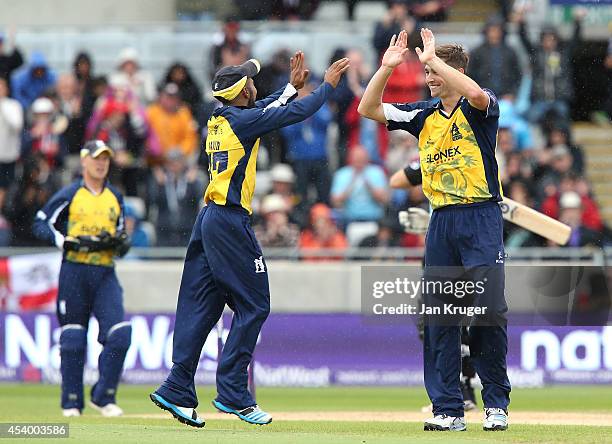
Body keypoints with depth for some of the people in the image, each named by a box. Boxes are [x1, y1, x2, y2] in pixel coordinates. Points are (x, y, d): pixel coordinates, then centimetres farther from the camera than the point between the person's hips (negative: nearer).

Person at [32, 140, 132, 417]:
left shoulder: (115, 198, 16)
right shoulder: (69, 195, 0)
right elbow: (41, 225, -3)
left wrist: (120, 242, 1)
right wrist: (72, 242, -15)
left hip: (105, 274, 4)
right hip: (74, 271, -4)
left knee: (119, 334, -12)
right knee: (73, 339, 0)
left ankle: (103, 396, -2)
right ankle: (72, 402, 10)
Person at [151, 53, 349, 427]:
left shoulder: (220, 120, 13)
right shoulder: (241, 121, -10)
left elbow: (263, 112, 31)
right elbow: (296, 114, -6)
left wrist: (292, 86, 35)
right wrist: (328, 85, 7)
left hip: (209, 220, 9)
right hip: (231, 221, -9)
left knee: (200, 308, 7)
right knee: (253, 306, -3)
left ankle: (177, 391, 4)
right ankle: (233, 393, -6)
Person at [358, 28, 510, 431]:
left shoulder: (479, 108, -3)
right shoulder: (424, 114, 13)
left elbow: (475, 93, -28)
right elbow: (369, 109, 10)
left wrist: (433, 58, -22)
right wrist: (387, 68, -3)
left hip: (481, 219, -6)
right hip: (442, 221, 6)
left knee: (489, 311, -6)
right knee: (439, 317, 2)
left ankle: (496, 404, 6)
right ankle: (448, 409, 5)